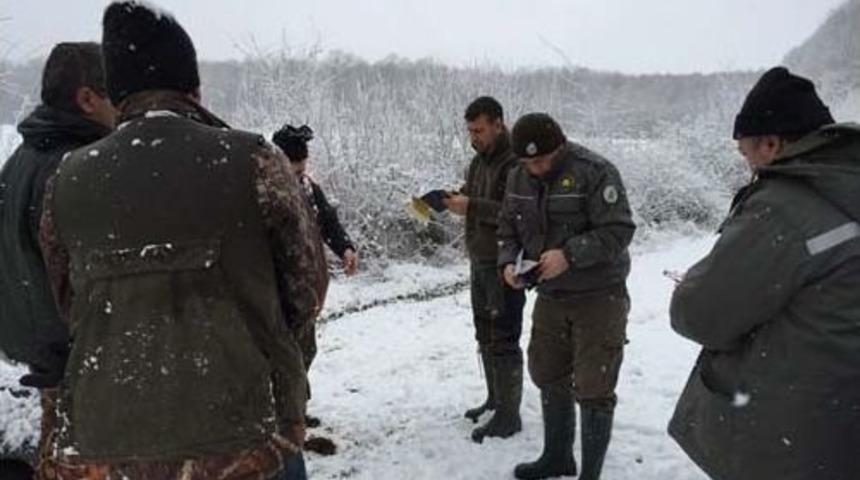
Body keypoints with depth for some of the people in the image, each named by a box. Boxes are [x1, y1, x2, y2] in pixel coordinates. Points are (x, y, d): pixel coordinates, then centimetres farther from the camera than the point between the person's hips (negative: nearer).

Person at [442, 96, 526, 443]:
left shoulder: (516, 161, -16)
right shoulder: (480, 159, 13)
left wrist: (471, 207, -28)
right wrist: (453, 198, -3)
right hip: (480, 261, 9)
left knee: (503, 340, -3)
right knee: (485, 334, 17)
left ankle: (508, 415, 8)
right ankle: (495, 398, 31)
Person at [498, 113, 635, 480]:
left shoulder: (595, 171, -18)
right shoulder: (518, 177, 1)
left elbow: (618, 231, -22)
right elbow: (508, 230, 9)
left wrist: (568, 255, -31)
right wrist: (508, 263, -10)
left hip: (598, 297, -6)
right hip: (550, 296, 7)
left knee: (593, 389, 0)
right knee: (550, 378, 18)